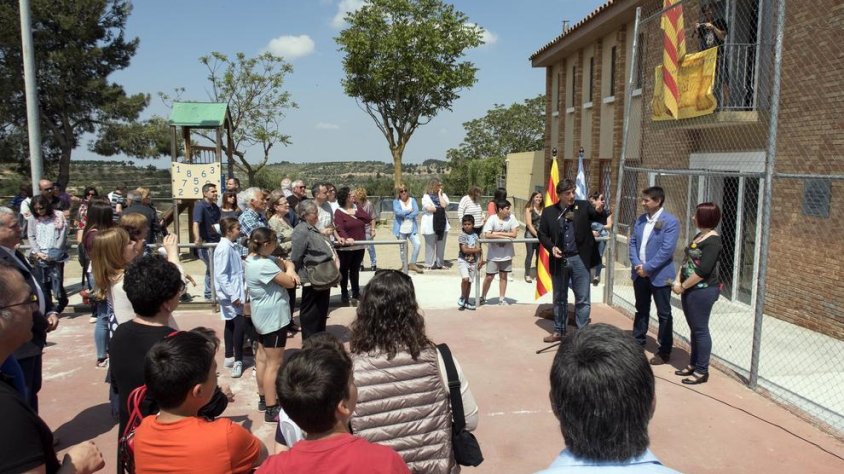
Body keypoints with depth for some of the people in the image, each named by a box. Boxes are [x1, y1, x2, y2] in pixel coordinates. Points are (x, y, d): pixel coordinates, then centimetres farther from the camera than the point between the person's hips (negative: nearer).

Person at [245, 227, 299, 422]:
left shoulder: (254, 258, 5)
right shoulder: (264, 265, -27)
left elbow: (287, 262, 5)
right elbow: (291, 283, -21)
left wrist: (290, 269, -17)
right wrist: (289, 275, -1)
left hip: (263, 316, 11)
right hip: (273, 317, -11)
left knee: (262, 357, 19)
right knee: (275, 363, -4)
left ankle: (264, 397, 34)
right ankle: (271, 410, 3)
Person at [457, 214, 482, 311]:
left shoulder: (475, 235, 7)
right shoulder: (462, 236, -8)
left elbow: (479, 248, 3)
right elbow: (464, 250, -17)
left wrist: (480, 258, -12)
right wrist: (477, 250, -9)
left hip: (473, 262, 5)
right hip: (463, 260, -5)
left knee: (469, 282, 9)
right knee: (465, 278, -22)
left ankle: (466, 301, 20)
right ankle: (462, 297, 0)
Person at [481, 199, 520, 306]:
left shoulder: (511, 218, -5)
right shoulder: (492, 219, -13)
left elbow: (514, 234, -12)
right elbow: (487, 235, -22)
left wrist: (497, 233, -15)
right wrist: (505, 236, -20)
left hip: (507, 254, 3)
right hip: (493, 254, -3)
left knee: (503, 276, 12)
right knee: (489, 277, 3)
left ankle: (502, 299, 24)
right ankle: (483, 297, 22)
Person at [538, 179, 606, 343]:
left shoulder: (584, 206, -2)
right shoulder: (549, 212, 1)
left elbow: (602, 219, -8)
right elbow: (542, 234, 6)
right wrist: (551, 247, -11)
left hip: (580, 259, -1)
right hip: (559, 260, 2)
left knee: (582, 299, 4)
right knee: (559, 298, 14)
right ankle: (559, 331, 27)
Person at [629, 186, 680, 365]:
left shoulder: (670, 222, -13)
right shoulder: (640, 220, 7)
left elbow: (667, 249, -19)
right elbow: (632, 242, 6)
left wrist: (648, 267, -19)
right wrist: (636, 264, -9)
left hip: (659, 275, -6)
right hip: (640, 273, 6)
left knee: (663, 314, 5)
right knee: (641, 310, 18)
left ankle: (664, 352, 16)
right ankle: (637, 343, 31)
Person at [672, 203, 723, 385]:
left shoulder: (713, 240, -16)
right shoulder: (699, 236, 12)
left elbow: (703, 270, -22)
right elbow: (686, 261, 14)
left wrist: (682, 286, -14)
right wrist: (677, 281, 1)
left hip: (703, 291, -9)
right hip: (690, 290, 9)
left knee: (701, 330, -1)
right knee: (694, 329, 16)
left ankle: (702, 371, 9)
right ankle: (693, 365, 27)